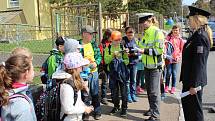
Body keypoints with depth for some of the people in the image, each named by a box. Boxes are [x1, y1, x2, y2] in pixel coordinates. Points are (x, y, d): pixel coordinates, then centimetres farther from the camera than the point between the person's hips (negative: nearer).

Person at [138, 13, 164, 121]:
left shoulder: (157, 32, -15)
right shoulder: (145, 33, 10)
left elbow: (159, 50, -21)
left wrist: (145, 51, -25)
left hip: (155, 66, -8)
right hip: (147, 66, 8)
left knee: (154, 91, -5)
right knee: (149, 90, 17)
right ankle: (152, 109, 33)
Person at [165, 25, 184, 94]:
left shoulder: (180, 39, 5)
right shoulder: (168, 37, 2)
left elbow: (182, 49, 7)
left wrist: (178, 56, -6)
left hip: (176, 59, 1)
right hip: (169, 58, -1)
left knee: (174, 73, 3)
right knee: (168, 73, 0)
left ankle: (173, 88, 14)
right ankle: (166, 87, 14)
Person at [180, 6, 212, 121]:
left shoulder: (200, 37, -19)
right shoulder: (197, 35, 11)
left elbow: (199, 63, -23)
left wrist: (194, 85, -21)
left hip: (194, 80, -10)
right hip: (189, 79, 10)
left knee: (194, 108, 3)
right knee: (186, 102, 19)